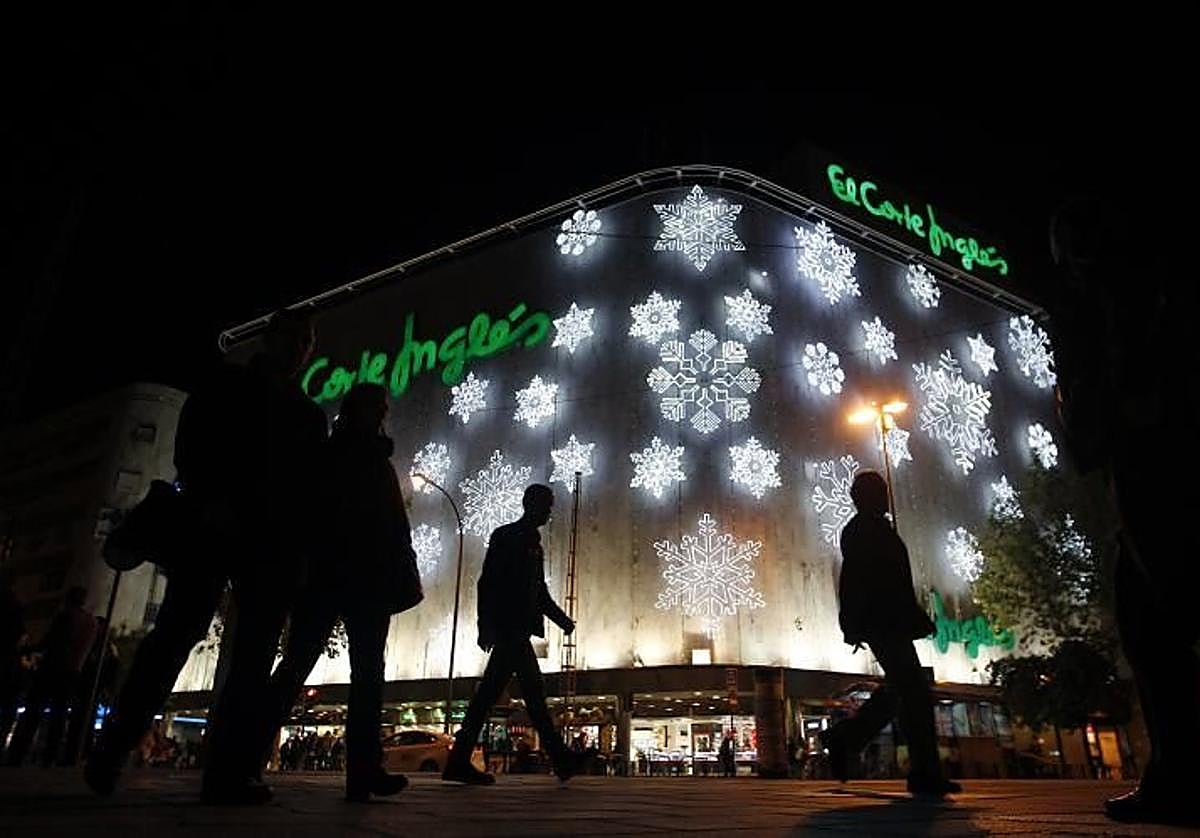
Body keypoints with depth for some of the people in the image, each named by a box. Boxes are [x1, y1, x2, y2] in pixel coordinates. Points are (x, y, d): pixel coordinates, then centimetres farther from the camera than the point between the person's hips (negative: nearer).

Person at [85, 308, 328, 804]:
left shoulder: (310, 415, 21)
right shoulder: (228, 384, 14)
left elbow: (312, 484, 16)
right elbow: (190, 445, 3)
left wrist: (301, 542, 2)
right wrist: (210, 501, -13)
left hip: (275, 542, 3)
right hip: (216, 526, -3)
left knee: (254, 654, -5)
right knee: (176, 633, -8)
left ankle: (228, 771, -5)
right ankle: (112, 751, 4)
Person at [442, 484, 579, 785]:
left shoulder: (533, 545, 22)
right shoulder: (506, 537, -3)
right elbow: (487, 582, -11)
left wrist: (563, 620, 17)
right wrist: (486, 626, -18)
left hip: (517, 630, 9)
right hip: (507, 627, -9)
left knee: (489, 692, 7)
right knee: (532, 689, -8)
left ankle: (460, 762, 11)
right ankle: (561, 761, -3)